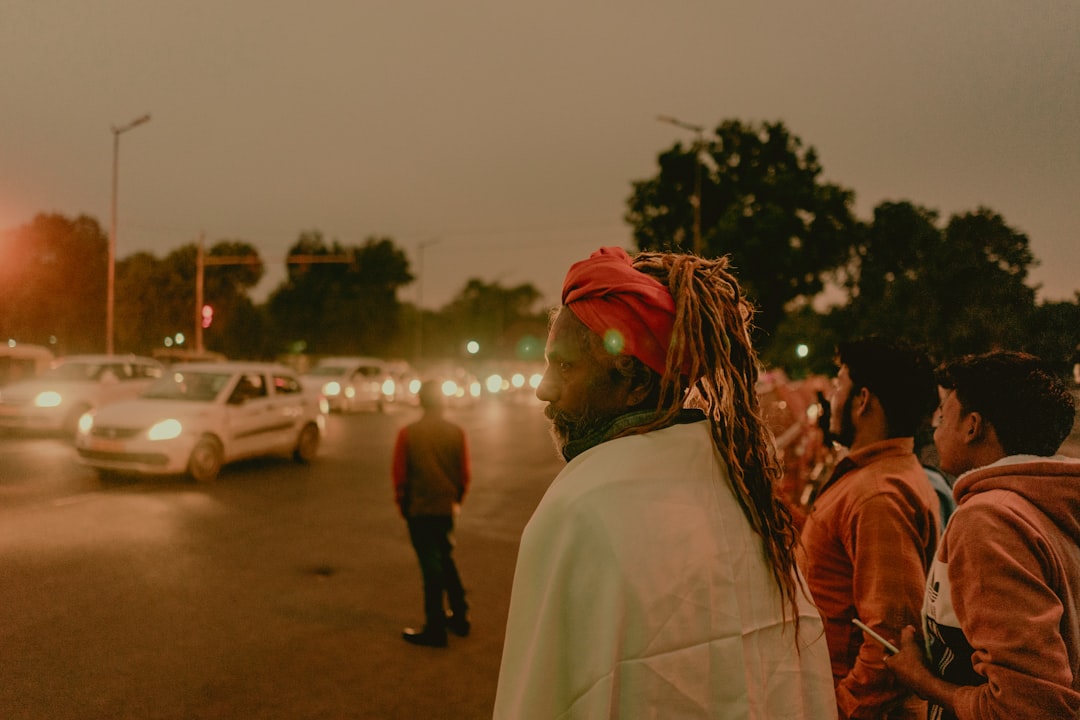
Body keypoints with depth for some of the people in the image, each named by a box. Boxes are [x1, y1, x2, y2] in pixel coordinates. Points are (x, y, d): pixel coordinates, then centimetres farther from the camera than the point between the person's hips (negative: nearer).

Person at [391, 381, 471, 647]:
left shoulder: (408, 433, -11)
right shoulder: (456, 433, -4)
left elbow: (399, 475, -7)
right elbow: (464, 474, 1)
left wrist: (402, 503, 8)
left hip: (419, 508, -3)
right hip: (446, 508, 3)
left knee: (431, 565, 2)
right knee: (445, 560, 20)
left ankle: (435, 628, 8)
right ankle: (459, 617, 27)